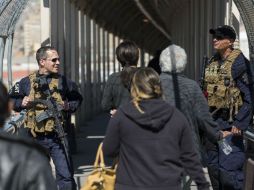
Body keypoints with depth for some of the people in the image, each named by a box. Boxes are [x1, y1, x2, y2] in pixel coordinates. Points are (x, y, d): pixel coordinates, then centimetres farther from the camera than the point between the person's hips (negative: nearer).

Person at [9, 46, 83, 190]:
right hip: (35, 138, 0)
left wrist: (68, 106, -5)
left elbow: (77, 99, 14)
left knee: (66, 175, -3)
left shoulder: (63, 81, 3)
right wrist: (21, 103, -10)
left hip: (57, 136, 0)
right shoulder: (27, 82, 1)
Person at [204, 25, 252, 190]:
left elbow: (248, 96, -15)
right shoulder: (213, 62, 12)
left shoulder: (238, 62, -11)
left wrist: (240, 123, -19)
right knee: (213, 166, 14)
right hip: (213, 121, 8)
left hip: (230, 123, -8)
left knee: (228, 168, -10)